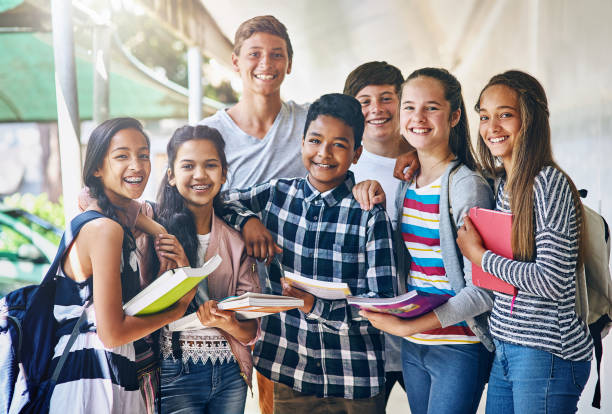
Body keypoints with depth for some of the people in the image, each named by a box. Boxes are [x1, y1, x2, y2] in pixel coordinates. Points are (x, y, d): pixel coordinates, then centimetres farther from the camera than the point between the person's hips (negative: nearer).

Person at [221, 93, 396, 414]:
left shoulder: (370, 216, -9)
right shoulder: (278, 194, 1)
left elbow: (381, 302, -12)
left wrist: (316, 306, -25)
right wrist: (247, 219, -5)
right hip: (289, 367, 3)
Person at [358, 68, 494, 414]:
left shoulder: (467, 185, -14)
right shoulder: (406, 182, 7)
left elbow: (483, 289, -17)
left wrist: (407, 327, -18)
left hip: (460, 347, -6)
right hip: (412, 346, 7)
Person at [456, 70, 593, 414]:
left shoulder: (550, 183, -15)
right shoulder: (502, 183, 10)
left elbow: (553, 281, -22)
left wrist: (480, 255, -12)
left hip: (548, 352, -8)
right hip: (505, 347, 8)